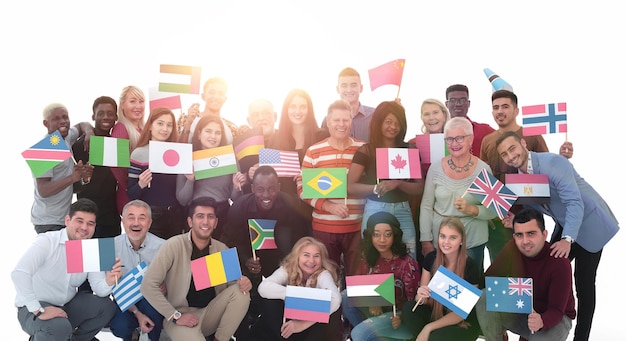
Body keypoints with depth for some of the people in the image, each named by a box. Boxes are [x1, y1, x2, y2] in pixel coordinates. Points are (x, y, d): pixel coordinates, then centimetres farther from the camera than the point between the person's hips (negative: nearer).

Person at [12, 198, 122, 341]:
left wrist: (108, 282, -31)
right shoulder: (47, 241, -19)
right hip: (34, 308, -6)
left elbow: (99, 290, -7)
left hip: (67, 305, 6)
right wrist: (38, 311, -35)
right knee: (60, 327, -33)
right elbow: (19, 273, -33)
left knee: (106, 306, -11)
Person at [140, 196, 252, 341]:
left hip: (210, 312, 5)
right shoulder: (174, 245, -14)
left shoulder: (221, 248, 2)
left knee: (241, 292, -19)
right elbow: (148, 285, -16)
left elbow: (231, 282, 9)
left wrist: (242, 282, -16)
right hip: (181, 315, -5)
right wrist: (176, 316, -18)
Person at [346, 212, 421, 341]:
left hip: (399, 314, -6)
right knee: (346, 297, -15)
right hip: (377, 309, 6)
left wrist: (402, 317, -32)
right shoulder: (368, 257, -6)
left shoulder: (407, 263, -21)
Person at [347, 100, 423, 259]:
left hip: (403, 211, 2)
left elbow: (419, 188, 3)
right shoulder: (366, 151, -2)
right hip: (375, 210, -2)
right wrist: (376, 188, -23)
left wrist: (398, 184, -16)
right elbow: (350, 186, -8)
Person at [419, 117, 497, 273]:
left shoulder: (483, 169, -7)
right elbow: (426, 206, 1)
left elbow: (493, 211, -6)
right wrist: (426, 241, -1)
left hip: (473, 241, -1)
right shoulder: (436, 168, -4)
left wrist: (471, 210, -24)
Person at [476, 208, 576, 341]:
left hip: (555, 318, -3)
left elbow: (556, 310, -26)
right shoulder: (512, 250, -13)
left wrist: (542, 321, -49)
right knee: (485, 298, -22)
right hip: (520, 311, 3)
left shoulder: (560, 263, -25)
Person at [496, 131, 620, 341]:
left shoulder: (552, 163, -27)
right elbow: (534, 207, 7)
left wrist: (567, 239, -44)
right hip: (564, 227, 8)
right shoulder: (519, 177, -3)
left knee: (583, 283, -4)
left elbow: (575, 202, -33)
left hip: (590, 224, -8)